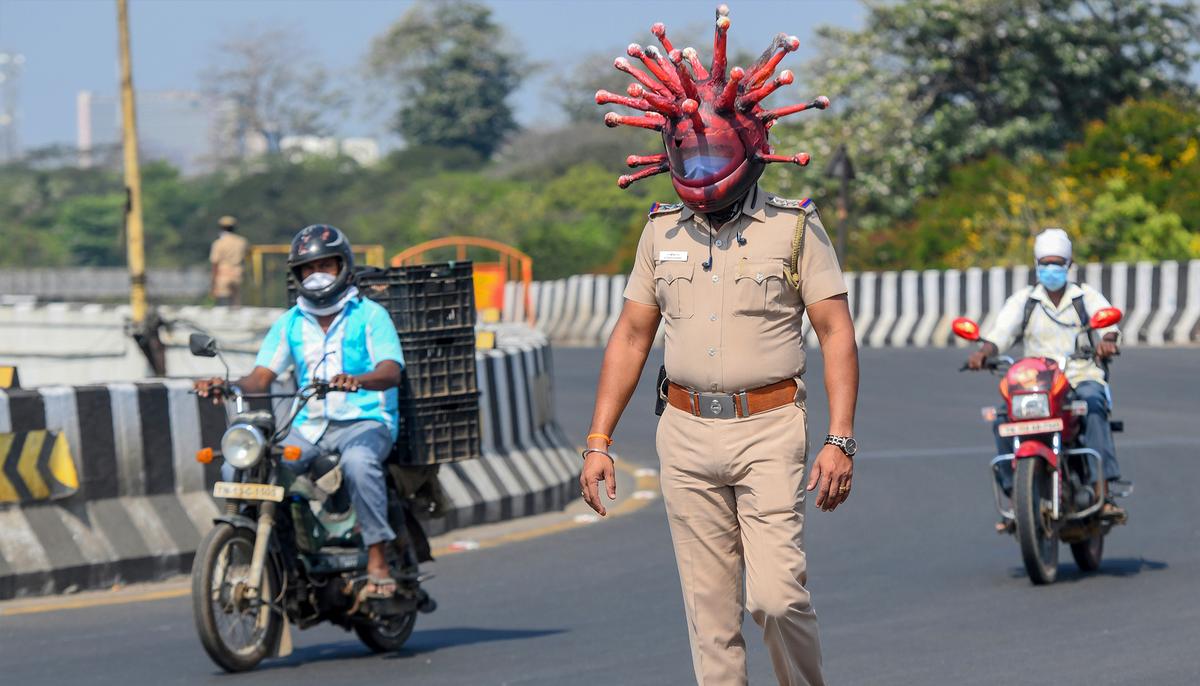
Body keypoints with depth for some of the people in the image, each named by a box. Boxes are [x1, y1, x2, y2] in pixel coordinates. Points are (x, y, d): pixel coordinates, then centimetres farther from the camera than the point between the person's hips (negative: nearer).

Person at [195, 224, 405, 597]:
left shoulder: (370, 315, 0)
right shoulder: (289, 323, 14)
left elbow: (391, 371, -16)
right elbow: (262, 377, 5)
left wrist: (356, 380, -39)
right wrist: (227, 385, -18)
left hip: (365, 422, -5)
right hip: (308, 427, 5)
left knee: (358, 461, -41)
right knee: (236, 468, -16)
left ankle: (378, 560, -33)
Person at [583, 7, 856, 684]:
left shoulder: (794, 228, -2)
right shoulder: (663, 232, 10)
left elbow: (837, 333, -3)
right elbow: (631, 336, 13)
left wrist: (840, 440, -12)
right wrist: (599, 440, 7)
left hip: (770, 430, -4)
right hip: (686, 433, 4)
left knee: (777, 595, -12)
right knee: (710, 607, 3)